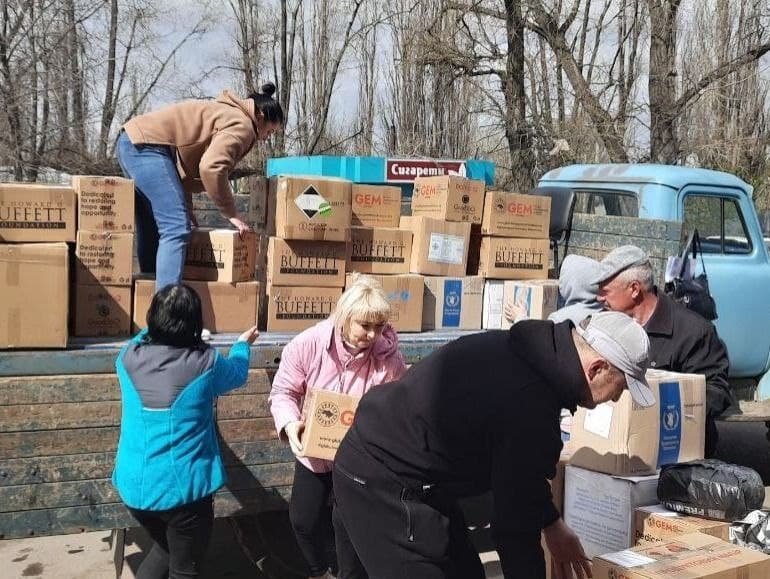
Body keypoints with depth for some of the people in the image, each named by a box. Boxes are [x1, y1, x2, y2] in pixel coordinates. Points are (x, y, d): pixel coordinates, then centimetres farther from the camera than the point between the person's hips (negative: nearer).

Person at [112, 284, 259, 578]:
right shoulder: (205, 363, -15)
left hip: (135, 485, 4)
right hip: (184, 487, -4)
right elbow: (237, 373, 10)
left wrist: (155, 328, 37)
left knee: (165, 547, 29)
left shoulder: (128, 357, -7)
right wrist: (243, 344, 29)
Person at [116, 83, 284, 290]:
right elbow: (211, 168, -23)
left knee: (151, 231, 16)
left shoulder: (227, 113, 24)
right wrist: (231, 213, -12)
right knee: (177, 229, -16)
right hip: (146, 145, -11)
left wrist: (186, 209, 19)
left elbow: (186, 162, 23)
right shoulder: (242, 125, -7)